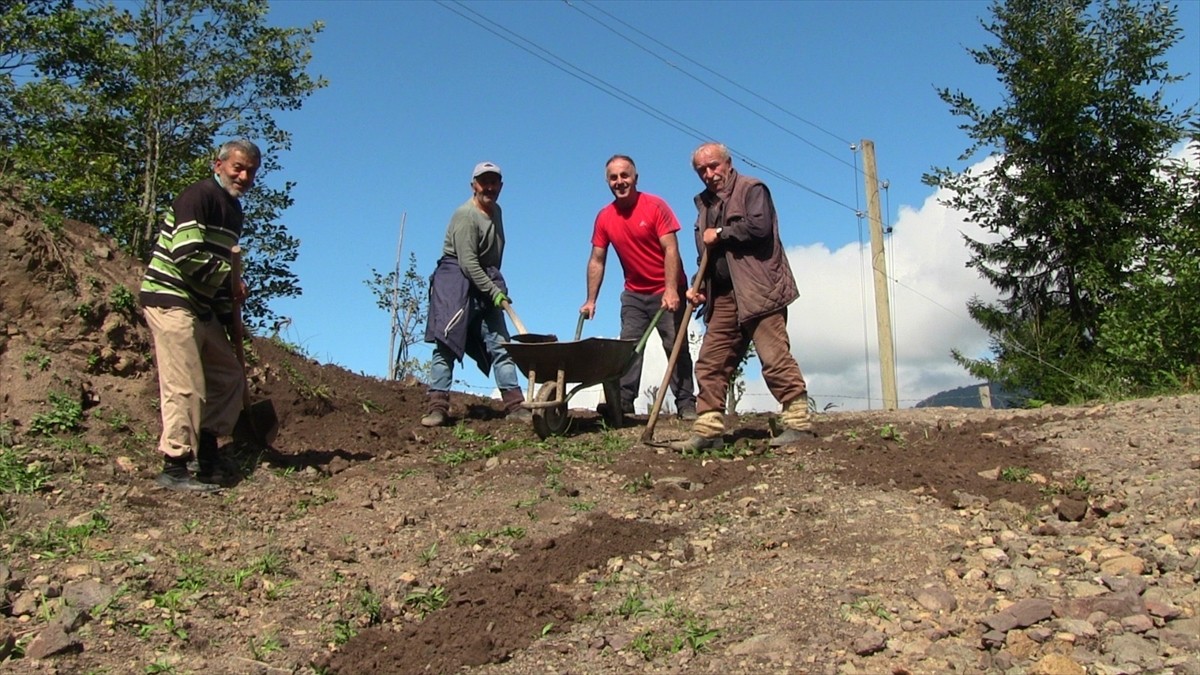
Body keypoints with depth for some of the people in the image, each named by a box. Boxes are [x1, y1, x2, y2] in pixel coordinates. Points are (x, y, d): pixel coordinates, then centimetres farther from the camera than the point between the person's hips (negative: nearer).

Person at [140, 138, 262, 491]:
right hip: (170, 300, -10)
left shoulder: (233, 210, 18)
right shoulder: (199, 196, -11)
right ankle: (175, 467, -3)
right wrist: (231, 281, -11)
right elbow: (188, 255, -23)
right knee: (184, 385, -10)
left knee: (229, 376, 12)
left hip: (202, 308, 10)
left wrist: (229, 316, 18)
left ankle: (205, 452, 20)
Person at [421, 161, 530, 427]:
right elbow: (468, 262, -19)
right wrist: (495, 292, -19)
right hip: (456, 281, -8)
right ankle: (438, 407, -7)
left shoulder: (496, 211, 15)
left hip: (486, 284, 8)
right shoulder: (465, 215, -12)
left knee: (499, 344, 2)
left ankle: (515, 405, 2)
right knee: (446, 344, -8)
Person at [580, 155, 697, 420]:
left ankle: (686, 405, -1)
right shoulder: (604, 218, -1)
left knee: (676, 347, -4)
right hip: (634, 293, 4)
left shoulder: (655, 206, -13)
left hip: (667, 291, -4)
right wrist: (591, 301, -1)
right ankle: (623, 404, -2)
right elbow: (597, 261, 3)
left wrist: (671, 290, -28)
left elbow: (671, 250, -19)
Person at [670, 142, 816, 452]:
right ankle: (708, 431, 5)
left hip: (759, 290, -8)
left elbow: (759, 226, -17)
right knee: (710, 363, 3)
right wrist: (698, 287, 13)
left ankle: (798, 423, -4)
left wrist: (720, 234, -5)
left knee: (774, 357, -11)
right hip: (724, 296, 8)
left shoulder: (751, 188, 1)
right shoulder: (705, 202, 23)